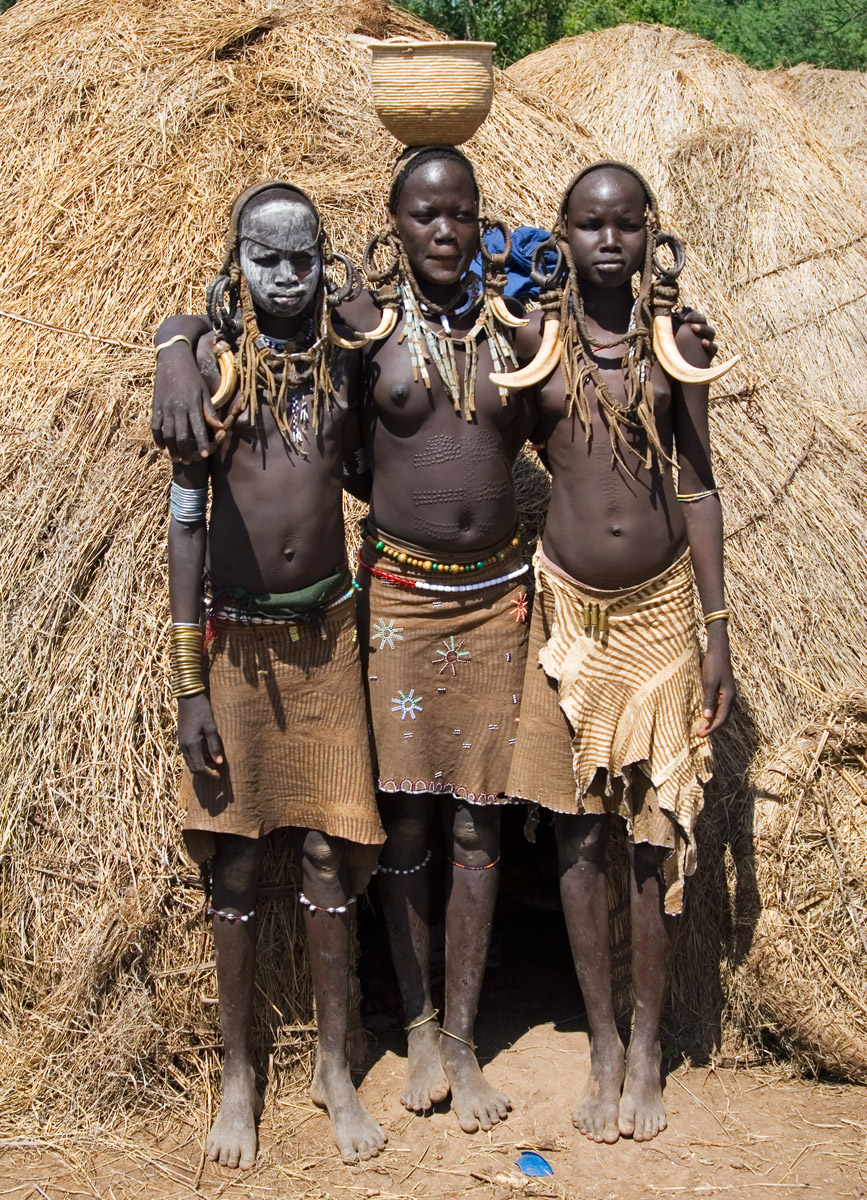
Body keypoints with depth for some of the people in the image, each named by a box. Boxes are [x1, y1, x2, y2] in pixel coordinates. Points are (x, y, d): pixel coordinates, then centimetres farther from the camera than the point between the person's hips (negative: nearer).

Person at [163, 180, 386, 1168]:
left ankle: (334, 1066, 22)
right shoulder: (210, 364, -5)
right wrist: (189, 684, -9)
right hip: (236, 640, -2)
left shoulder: (343, 364, 4)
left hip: (325, 634, 2)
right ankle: (237, 1076, 21)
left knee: (328, 853, 7)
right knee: (234, 858, 6)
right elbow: (186, 519, -6)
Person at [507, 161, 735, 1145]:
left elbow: (698, 486, 4)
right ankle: (602, 1043, 21)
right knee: (578, 832, 7)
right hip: (567, 610, 0)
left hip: (661, 609, 0)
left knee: (659, 833, 5)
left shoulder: (676, 344, 1)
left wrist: (718, 629, 1)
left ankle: (648, 1043, 20)